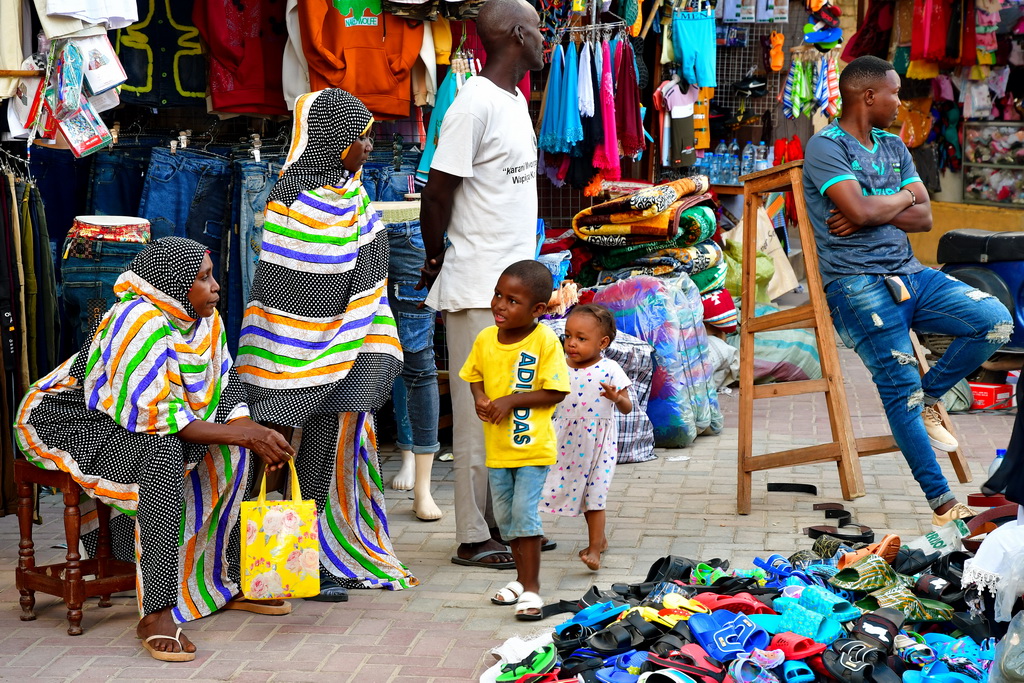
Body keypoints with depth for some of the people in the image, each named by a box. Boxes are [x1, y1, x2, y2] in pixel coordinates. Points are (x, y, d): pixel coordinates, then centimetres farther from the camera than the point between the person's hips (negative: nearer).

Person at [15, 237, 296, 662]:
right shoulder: (138, 322, -28)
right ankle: (156, 614, -36)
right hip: (70, 424, -9)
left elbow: (225, 387, 3)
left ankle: (229, 581, 6)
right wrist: (238, 433, -29)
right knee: (163, 454, -36)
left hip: (134, 421, 9)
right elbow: (153, 414, -31)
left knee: (236, 450, -4)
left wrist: (254, 434, -17)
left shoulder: (205, 319, -1)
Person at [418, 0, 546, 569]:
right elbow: (437, 194, -14)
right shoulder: (475, 105, -15)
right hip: (479, 289, -9)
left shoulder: (515, 99, 15)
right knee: (480, 414, -3)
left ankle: (504, 523, 22)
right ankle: (474, 538, 5)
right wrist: (437, 262, -1)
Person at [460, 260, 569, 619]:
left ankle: (531, 588, 0)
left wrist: (512, 400, -21)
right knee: (505, 516, 14)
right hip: (497, 445, 6)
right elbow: (475, 375, 15)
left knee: (524, 512, -10)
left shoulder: (544, 341, -15)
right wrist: (479, 397, -7)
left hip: (533, 445, -6)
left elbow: (556, 391, -15)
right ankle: (523, 578, 31)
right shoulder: (485, 339, 0)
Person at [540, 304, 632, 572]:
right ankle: (599, 539, 33)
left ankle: (594, 549, 4)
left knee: (594, 494, -4)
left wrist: (617, 398, -30)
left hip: (597, 440, -5)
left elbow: (627, 408, -10)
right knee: (582, 492, 15)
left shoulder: (609, 370, -12)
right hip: (568, 440, 5)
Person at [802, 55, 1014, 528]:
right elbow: (860, 210, -19)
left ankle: (929, 399, 8)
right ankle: (942, 503, -9)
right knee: (901, 388, -14)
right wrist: (902, 197, 1)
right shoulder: (826, 147, -5)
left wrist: (871, 213, -8)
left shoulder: (894, 147, 19)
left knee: (995, 321, -12)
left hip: (909, 273, 7)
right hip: (856, 282, -7)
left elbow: (924, 217, 9)